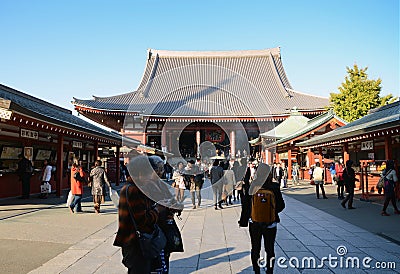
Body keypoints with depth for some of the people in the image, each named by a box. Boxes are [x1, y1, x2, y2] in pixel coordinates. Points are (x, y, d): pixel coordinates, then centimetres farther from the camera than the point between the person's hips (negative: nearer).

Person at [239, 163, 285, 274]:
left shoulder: (252, 187, -11)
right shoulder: (274, 187, -15)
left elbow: (246, 206, -6)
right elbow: (281, 205, -7)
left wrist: (243, 221, 3)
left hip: (254, 223, 1)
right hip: (270, 223, -1)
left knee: (255, 249, 16)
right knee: (270, 249, 15)